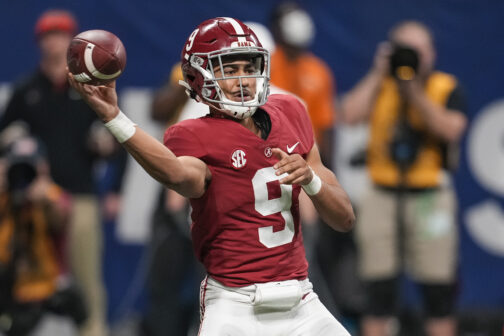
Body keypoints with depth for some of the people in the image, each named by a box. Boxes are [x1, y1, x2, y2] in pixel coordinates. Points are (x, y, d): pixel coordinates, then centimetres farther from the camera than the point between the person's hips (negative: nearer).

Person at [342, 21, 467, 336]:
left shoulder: (447, 88, 3)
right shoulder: (378, 85, 9)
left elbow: (451, 129, -14)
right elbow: (351, 115, -9)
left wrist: (416, 94, -15)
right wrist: (379, 74, -8)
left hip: (430, 198, -2)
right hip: (383, 195, 2)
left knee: (439, 293, 0)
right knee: (379, 291, 3)